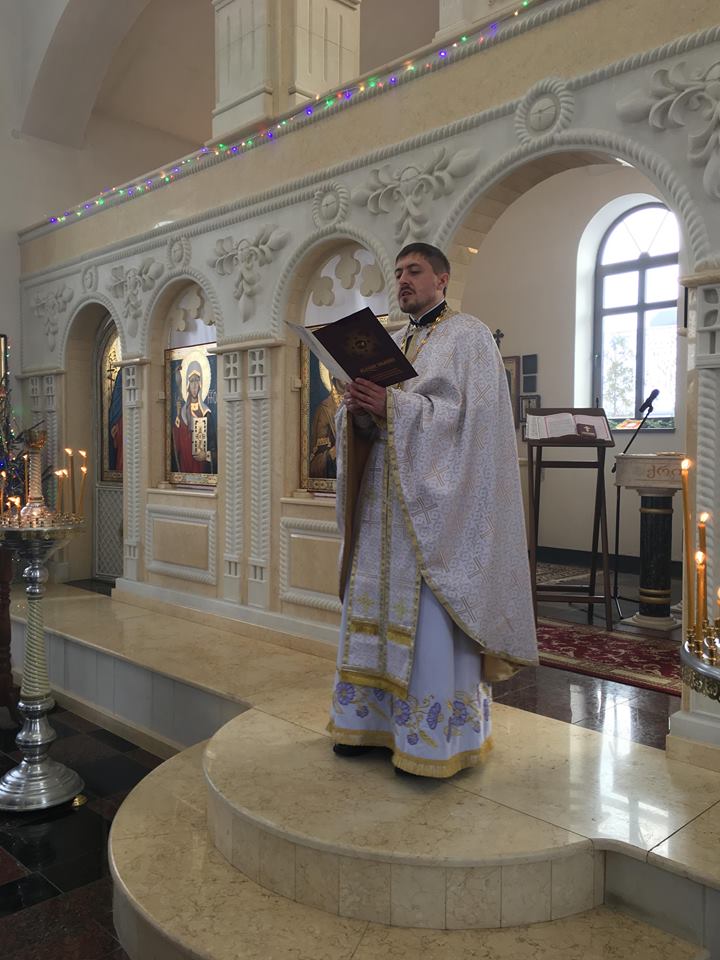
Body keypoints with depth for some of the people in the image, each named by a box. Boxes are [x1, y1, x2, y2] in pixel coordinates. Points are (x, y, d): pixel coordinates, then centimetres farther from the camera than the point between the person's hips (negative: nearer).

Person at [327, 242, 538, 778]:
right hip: (383, 501, 7)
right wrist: (358, 412, -10)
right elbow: (367, 423, 14)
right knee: (375, 608, 9)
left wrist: (393, 408, -21)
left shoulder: (469, 337, 0)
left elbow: (470, 414, -14)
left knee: (429, 618, -6)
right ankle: (374, 720, 22)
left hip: (436, 502, -7)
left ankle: (435, 739, 6)